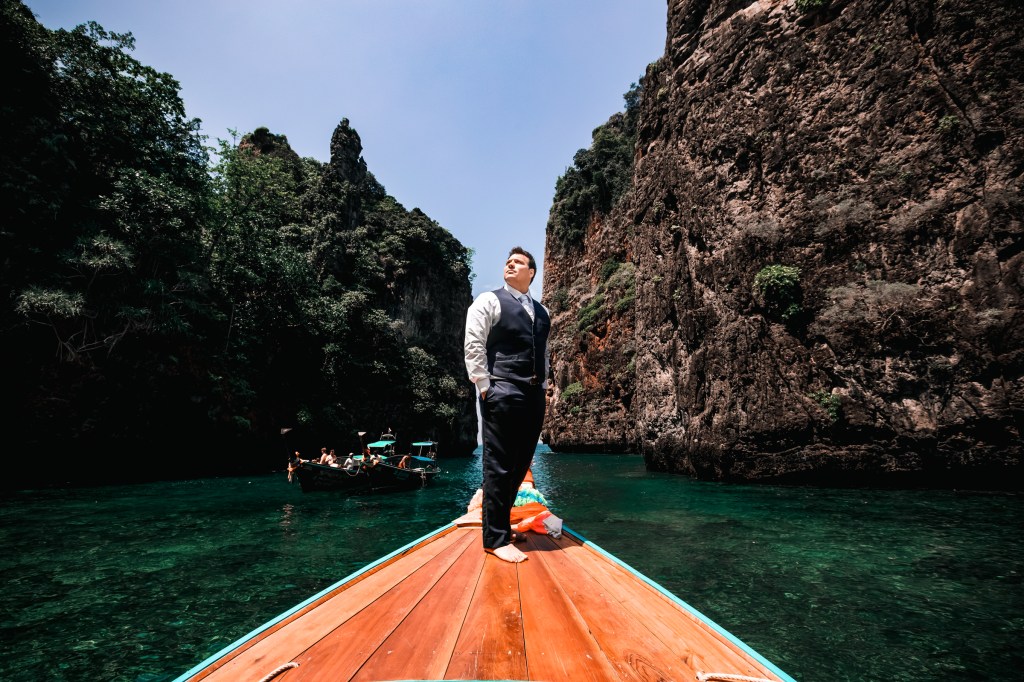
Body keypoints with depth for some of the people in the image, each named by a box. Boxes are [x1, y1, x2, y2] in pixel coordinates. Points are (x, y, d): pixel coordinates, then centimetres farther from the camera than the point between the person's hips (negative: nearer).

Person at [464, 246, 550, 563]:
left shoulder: (542, 312, 19)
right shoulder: (489, 301, 1)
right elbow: (473, 345, -7)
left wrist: (543, 387, 16)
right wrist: (484, 388, -12)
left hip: (534, 395, 7)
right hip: (502, 392, -6)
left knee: (520, 465, 12)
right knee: (498, 466, -4)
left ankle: (500, 523, 27)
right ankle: (496, 539, 6)